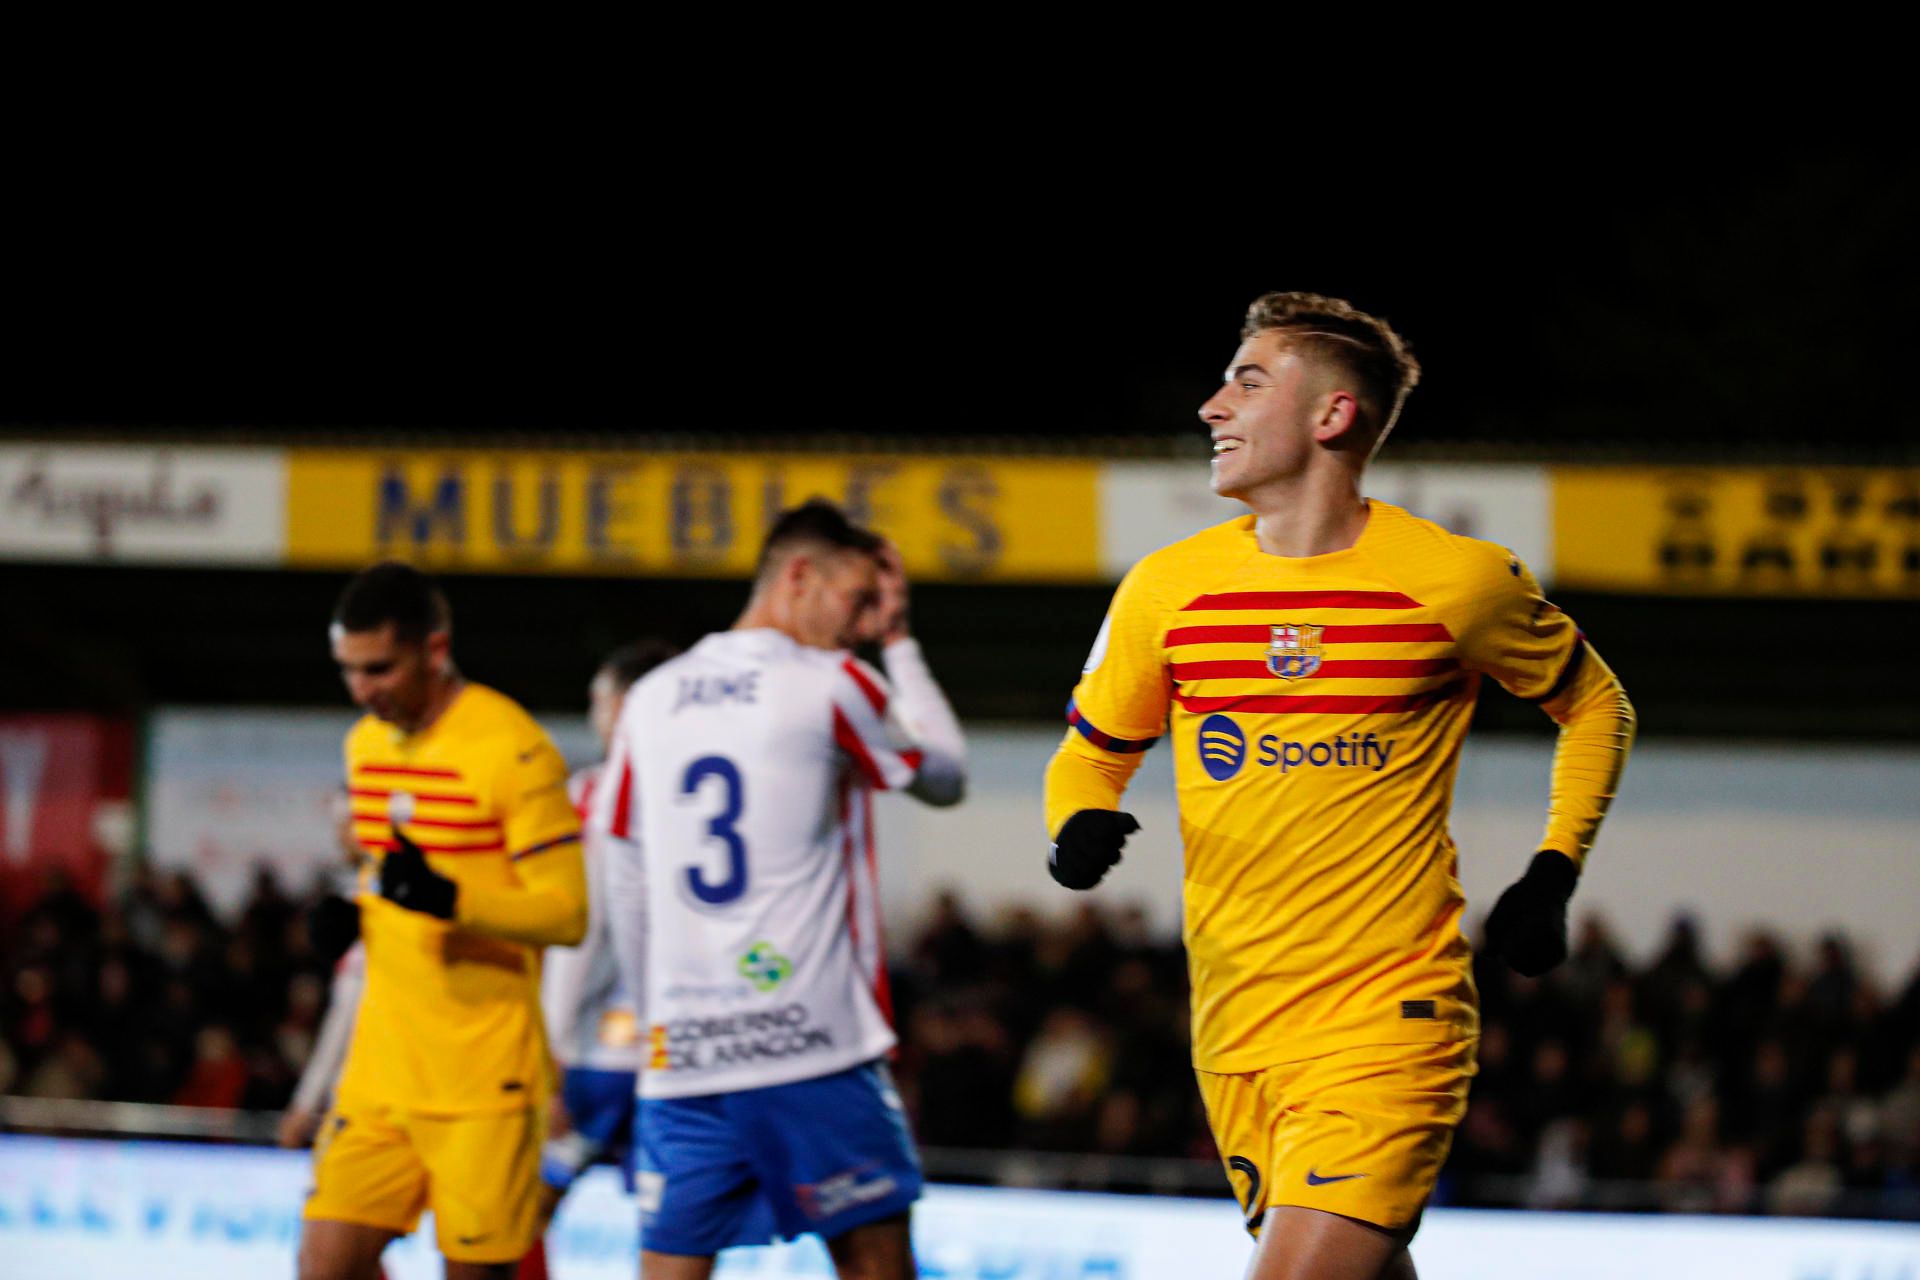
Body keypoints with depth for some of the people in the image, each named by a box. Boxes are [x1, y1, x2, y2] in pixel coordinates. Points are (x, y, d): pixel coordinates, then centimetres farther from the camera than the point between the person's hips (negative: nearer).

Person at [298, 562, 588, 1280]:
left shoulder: (513, 749, -13)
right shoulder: (366, 742, 12)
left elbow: (566, 915, -17)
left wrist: (451, 901, -31)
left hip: (485, 1073, -7)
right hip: (383, 1061, 7)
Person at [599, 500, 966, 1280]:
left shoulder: (653, 698, 11)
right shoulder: (831, 686, -4)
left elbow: (627, 888, 15)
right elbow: (945, 776, 13)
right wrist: (900, 644, 19)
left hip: (681, 1048, 4)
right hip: (814, 1040, -4)